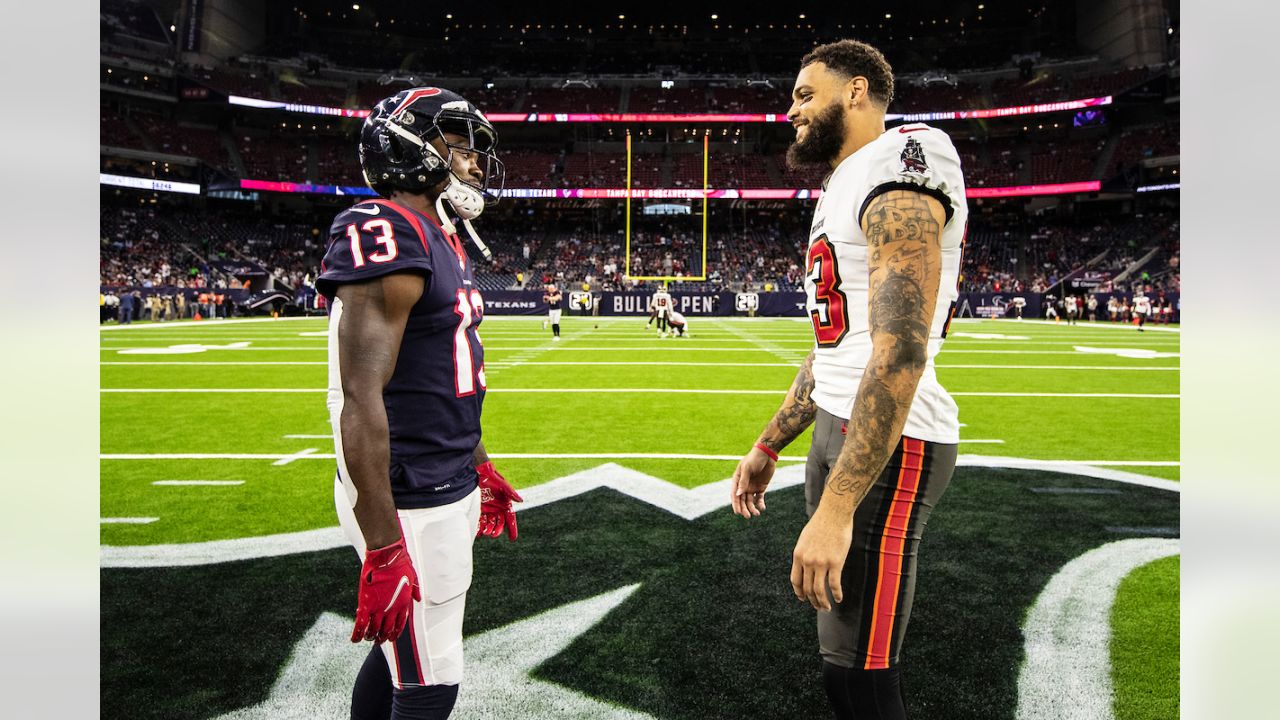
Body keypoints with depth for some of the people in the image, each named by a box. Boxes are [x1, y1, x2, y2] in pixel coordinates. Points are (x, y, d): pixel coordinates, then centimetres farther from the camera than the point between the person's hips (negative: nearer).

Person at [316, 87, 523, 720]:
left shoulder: (441, 241, 13)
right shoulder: (386, 236, -19)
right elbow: (361, 399, -24)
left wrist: (481, 470, 24)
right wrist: (383, 553, -25)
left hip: (450, 486, 9)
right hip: (409, 504, -9)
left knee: (401, 654, 22)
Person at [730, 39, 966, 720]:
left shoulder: (897, 167, -13)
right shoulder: (841, 193, 19)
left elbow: (900, 353, -25)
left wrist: (835, 509, -28)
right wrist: (769, 445, 24)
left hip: (890, 442, -10)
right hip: (838, 428, 10)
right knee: (843, 655, 17)